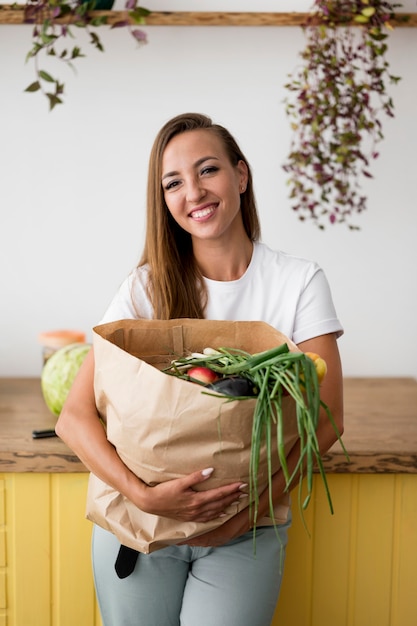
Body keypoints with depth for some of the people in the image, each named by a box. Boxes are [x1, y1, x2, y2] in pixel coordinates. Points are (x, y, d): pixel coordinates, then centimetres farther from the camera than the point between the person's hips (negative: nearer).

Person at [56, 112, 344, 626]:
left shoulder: (299, 282, -5)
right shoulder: (147, 287, -4)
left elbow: (324, 419, -7)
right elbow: (74, 417, -9)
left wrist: (249, 512, -16)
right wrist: (142, 494, -24)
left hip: (248, 531, 0)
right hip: (137, 521, 1)